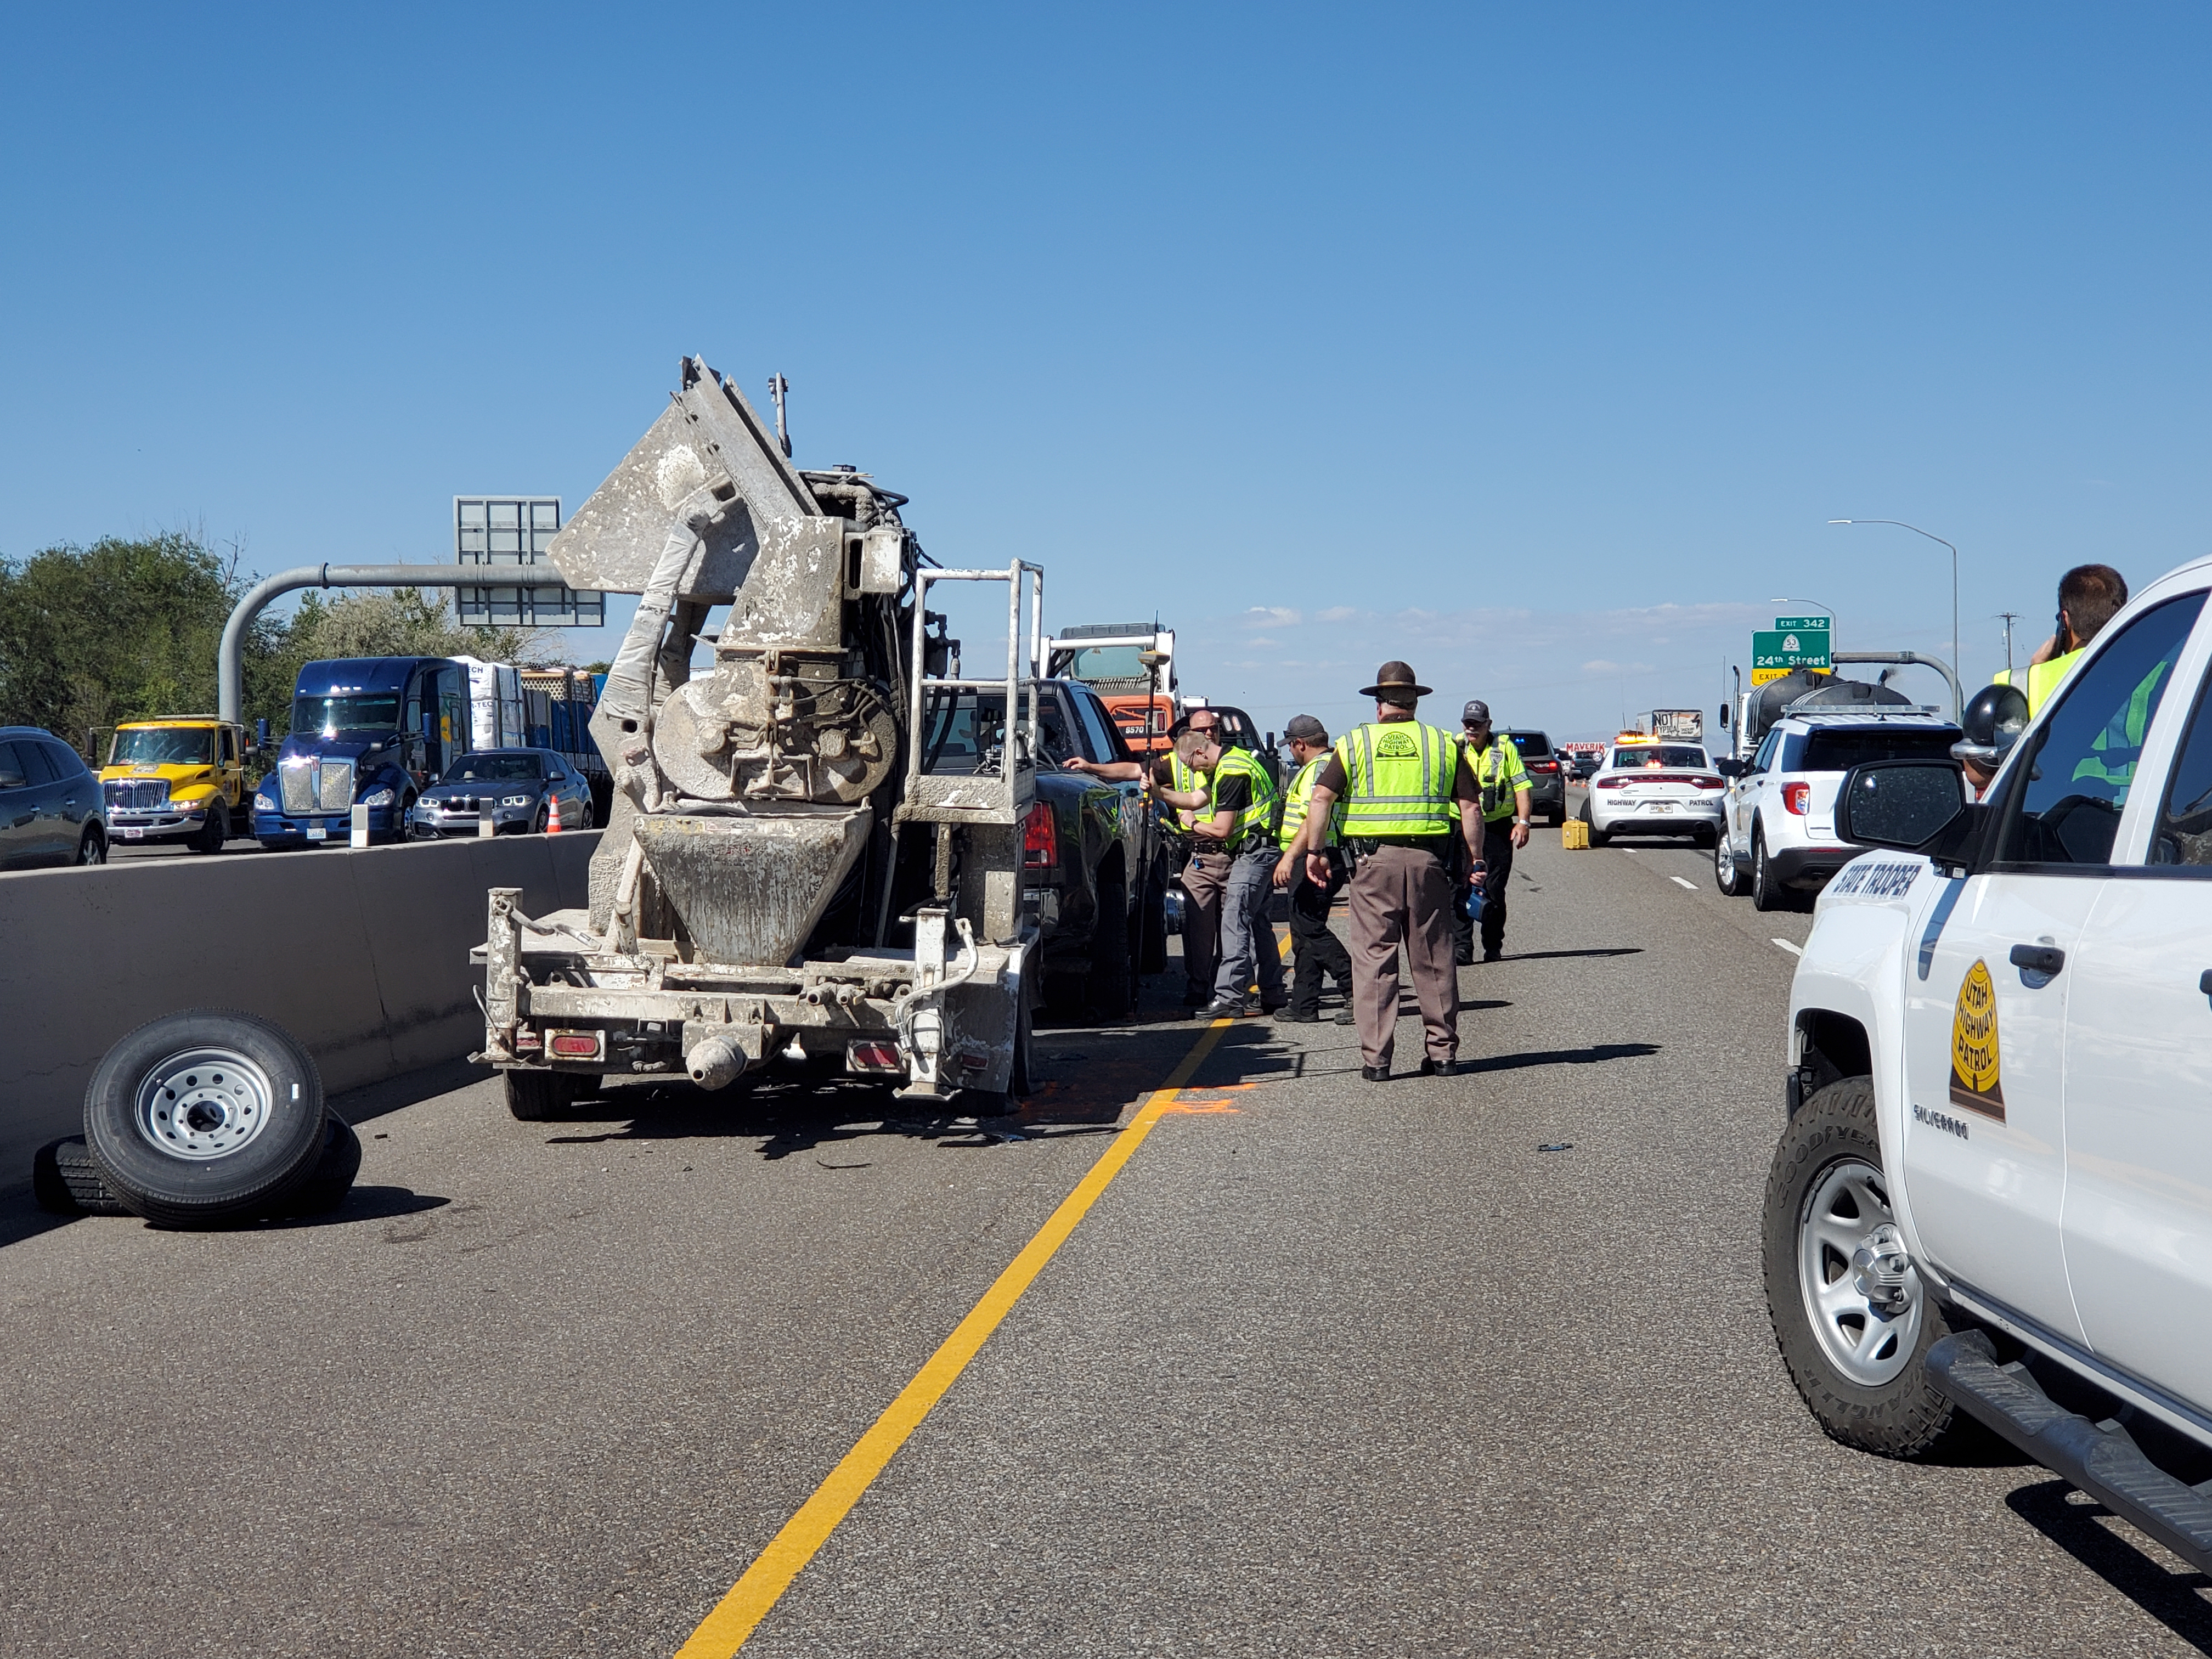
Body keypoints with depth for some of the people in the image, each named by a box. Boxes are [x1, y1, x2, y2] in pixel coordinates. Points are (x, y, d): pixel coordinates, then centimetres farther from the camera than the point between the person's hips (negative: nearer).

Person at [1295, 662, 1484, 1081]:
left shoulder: (1354, 742, 5)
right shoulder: (1444, 743, 8)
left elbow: (1321, 797, -4)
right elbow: (1470, 807, 4)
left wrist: (1313, 851, 2)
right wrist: (1475, 858, 11)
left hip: (1373, 859, -1)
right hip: (1427, 858, 1)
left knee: (1374, 958, 2)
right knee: (1434, 960, 10)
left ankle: (1375, 1058, 1)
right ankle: (1443, 1052, 14)